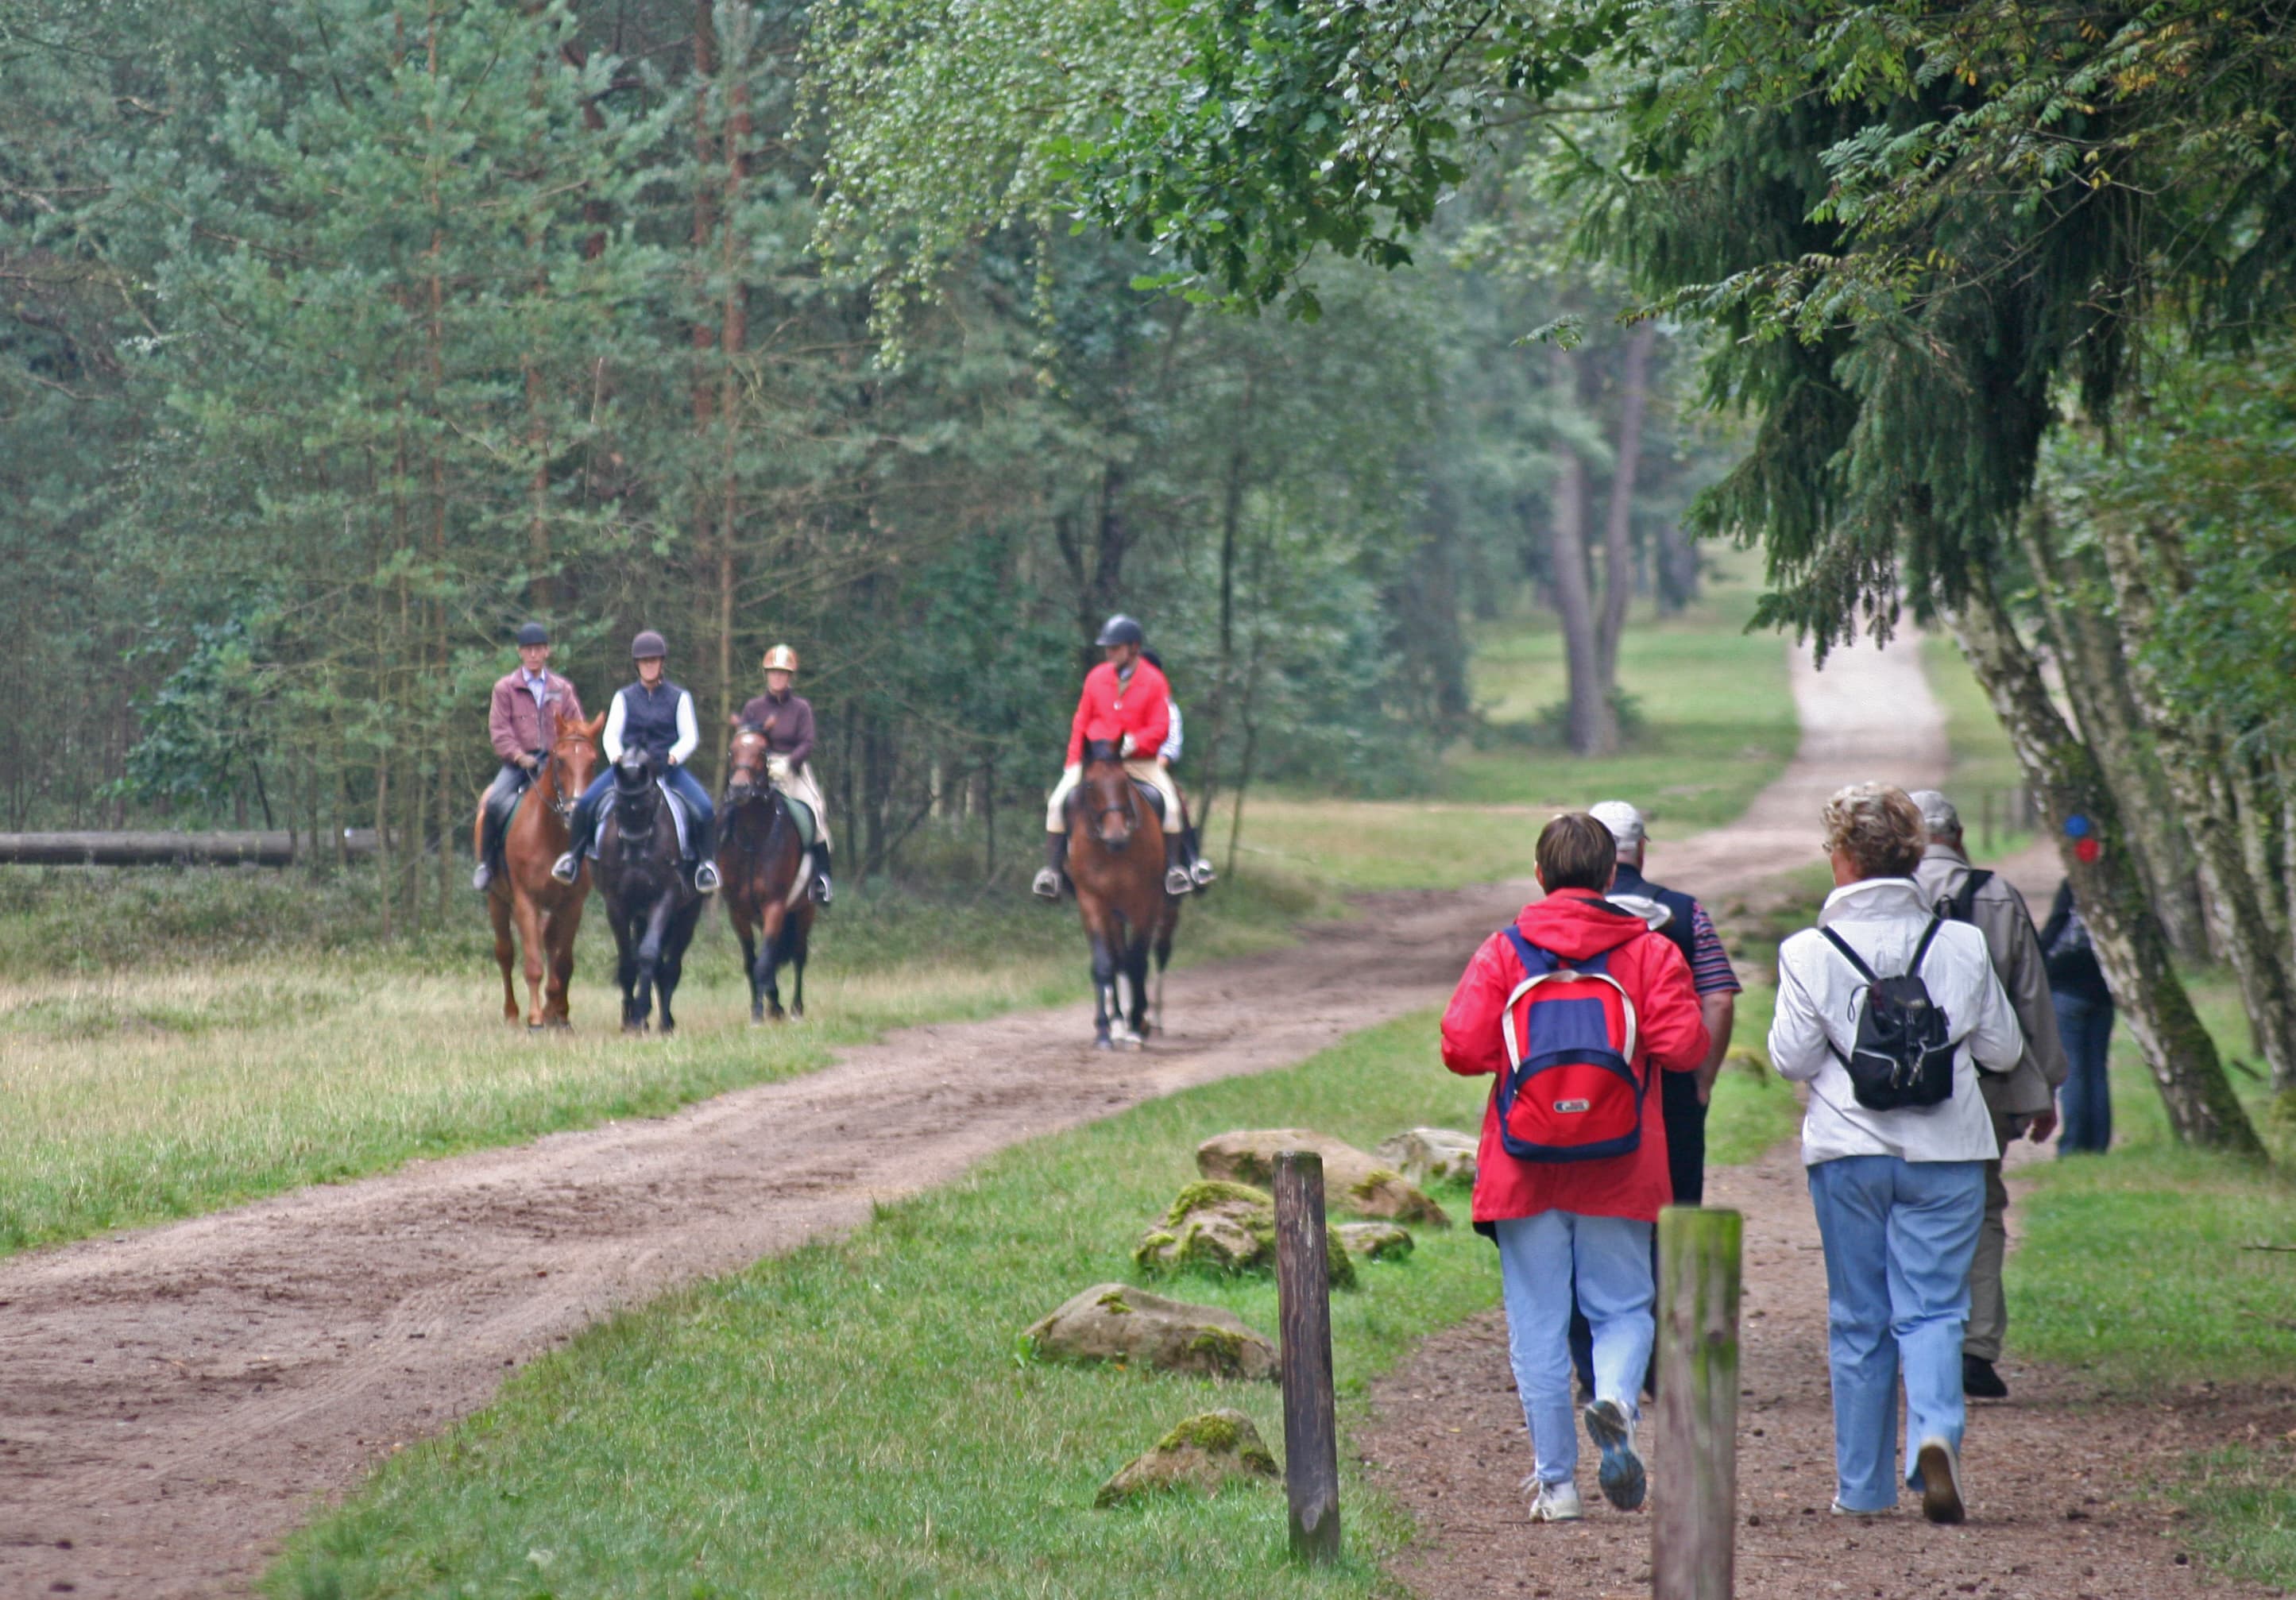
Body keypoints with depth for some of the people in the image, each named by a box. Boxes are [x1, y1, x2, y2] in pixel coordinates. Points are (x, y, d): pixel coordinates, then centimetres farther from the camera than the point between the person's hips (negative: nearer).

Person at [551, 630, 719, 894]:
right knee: (585, 802, -20)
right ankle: (574, 857, -7)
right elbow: (611, 734, 4)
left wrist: (674, 756, -18)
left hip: (669, 767, -1)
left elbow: (690, 737, 2)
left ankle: (706, 862, -13)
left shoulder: (679, 697, 8)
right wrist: (616, 757, -17)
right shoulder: (624, 697, 11)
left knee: (705, 809, -24)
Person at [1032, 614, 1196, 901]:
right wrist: (1074, 762, 1)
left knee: (1171, 802, -23)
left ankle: (1174, 867, -10)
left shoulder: (1154, 682, -4)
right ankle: (1052, 869, -11)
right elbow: (1081, 723, 10)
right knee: (1057, 801, -17)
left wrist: (1134, 743, -23)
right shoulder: (1096, 678, 4)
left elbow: (1161, 729, -7)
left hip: (1139, 760, -2)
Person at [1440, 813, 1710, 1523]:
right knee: (1624, 1306, 11)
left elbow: (1462, 1046, -9)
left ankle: (1556, 1480, 5)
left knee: (1538, 1325, 6)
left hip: (1525, 1169, 0)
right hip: (1620, 1171, 0)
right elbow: (1685, 1047, -9)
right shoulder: (1648, 951, 0)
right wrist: (1626, 1046, 12)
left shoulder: (1503, 952, 0)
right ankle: (1616, 1398, -20)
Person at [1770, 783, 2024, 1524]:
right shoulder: (1962, 945, -2)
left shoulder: (1809, 952, -8)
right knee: (1932, 1309, 2)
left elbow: (1792, 1059, -5)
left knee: (1858, 1320, 10)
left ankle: (1862, 1485, 15)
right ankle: (1937, 1433, -25)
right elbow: (2004, 1051, 6)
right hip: (1945, 1154, 0)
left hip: (1847, 1155, 0)